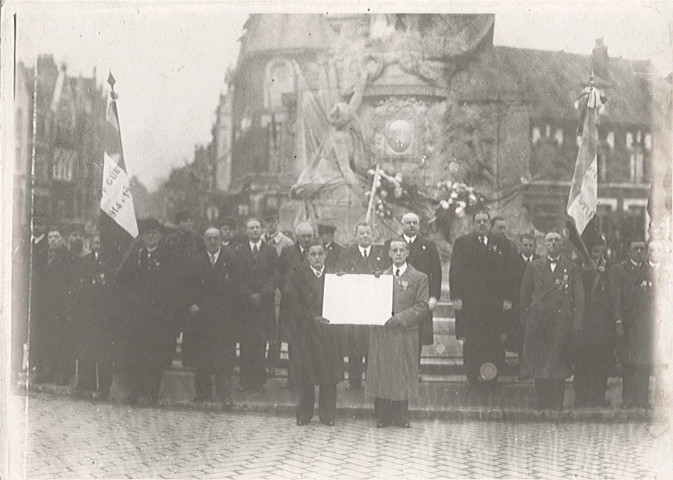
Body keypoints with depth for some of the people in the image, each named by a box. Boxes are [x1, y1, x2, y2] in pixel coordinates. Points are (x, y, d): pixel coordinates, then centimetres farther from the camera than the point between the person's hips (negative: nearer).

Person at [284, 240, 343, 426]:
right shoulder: (297, 275, -1)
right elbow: (292, 303, -6)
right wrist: (312, 318, -13)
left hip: (329, 328, 2)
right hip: (305, 330, -1)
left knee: (330, 374, 1)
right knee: (305, 374, 2)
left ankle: (327, 415, 11)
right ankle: (304, 415, 13)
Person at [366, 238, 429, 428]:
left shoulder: (419, 278, 4)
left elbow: (422, 307, -2)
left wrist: (401, 318, -13)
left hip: (405, 334, -2)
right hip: (381, 332, 2)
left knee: (402, 375, 1)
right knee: (380, 373, 1)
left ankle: (401, 416, 12)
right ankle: (383, 416, 9)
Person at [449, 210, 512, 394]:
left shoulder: (501, 244, 12)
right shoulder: (462, 243, 7)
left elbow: (507, 272, 9)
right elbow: (455, 272, 2)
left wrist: (507, 298, 1)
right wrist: (456, 296, -6)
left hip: (495, 301, 1)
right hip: (469, 300, -1)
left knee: (495, 342, -1)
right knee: (471, 342, -1)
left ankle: (492, 379, 7)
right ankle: (473, 378, 6)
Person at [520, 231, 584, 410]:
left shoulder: (572, 269, 6)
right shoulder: (534, 267, 10)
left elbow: (579, 298, 3)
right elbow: (525, 295, 12)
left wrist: (576, 325, -5)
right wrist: (526, 320, 6)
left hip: (562, 322, -1)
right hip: (538, 320, 1)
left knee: (559, 362, -1)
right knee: (538, 362, 2)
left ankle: (557, 402, 6)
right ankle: (542, 401, 10)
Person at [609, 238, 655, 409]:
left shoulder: (650, 271, 15)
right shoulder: (617, 270, 5)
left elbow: (655, 298, 13)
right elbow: (615, 297, -2)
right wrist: (618, 322, -11)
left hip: (647, 324, 2)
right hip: (627, 324, -2)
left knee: (644, 364, -2)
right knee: (629, 364, -2)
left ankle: (642, 400, 3)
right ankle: (628, 400, 4)